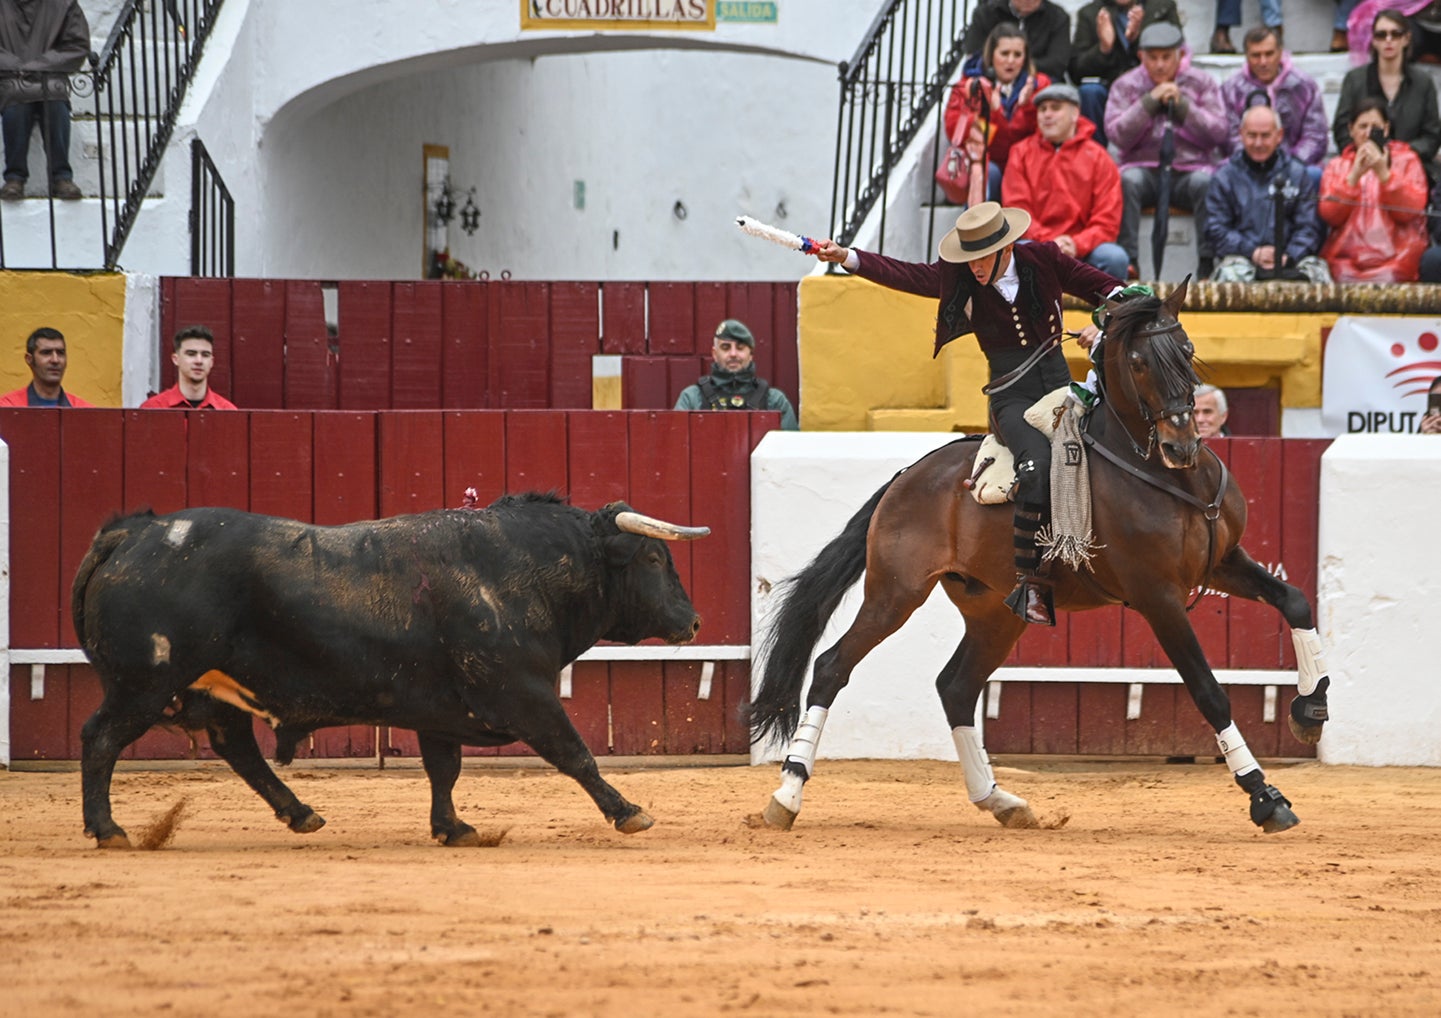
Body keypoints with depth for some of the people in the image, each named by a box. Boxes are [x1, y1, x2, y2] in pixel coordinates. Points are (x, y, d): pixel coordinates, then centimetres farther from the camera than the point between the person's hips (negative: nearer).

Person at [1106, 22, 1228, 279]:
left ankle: (1209, 265, -29)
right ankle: (1128, 262, -34)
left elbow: (1219, 134, -1)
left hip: (1189, 169, 0)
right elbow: (1117, 135, -5)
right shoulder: (1126, 85, 10)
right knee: (1127, 181, -33)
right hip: (1144, 168, 0)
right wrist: (1149, 102, -12)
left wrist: (1182, 105, -11)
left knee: (1206, 182, -33)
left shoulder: (1202, 83, 10)